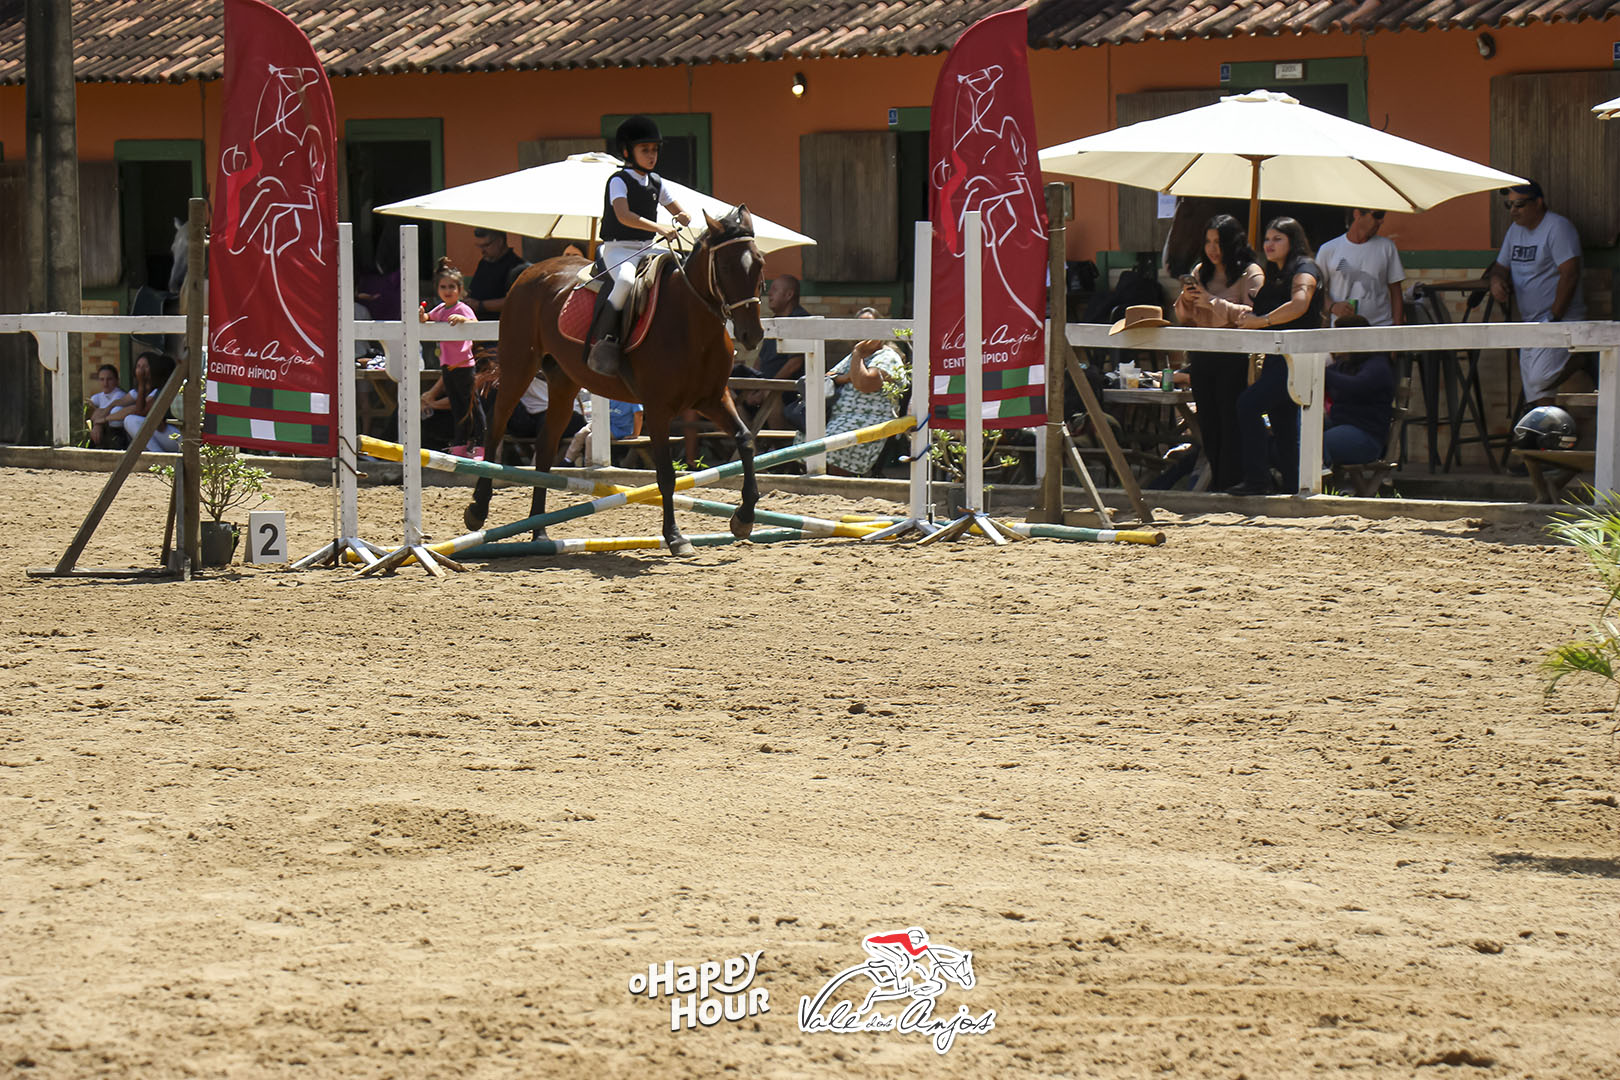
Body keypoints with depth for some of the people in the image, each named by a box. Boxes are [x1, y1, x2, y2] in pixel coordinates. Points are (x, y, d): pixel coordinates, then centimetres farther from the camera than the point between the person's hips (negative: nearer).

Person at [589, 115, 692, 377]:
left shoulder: (656, 183, 13)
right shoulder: (619, 181, -8)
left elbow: (680, 212, 20)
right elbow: (624, 215, -24)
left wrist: (682, 218, -7)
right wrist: (658, 228, -35)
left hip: (648, 248, 7)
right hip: (618, 248, -7)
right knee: (627, 279, -37)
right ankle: (603, 338, -31)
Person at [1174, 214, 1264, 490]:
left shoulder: (1251, 273, -4)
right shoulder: (1201, 271, 15)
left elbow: (1252, 314, -16)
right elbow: (1184, 317, 19)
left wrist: (1212, 301, -16)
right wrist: (1186, 299, -3)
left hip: (1234, 358, -6)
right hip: (1202, 358, 6)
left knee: (1231, 425, -6)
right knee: (1208, 425, 8)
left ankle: (1229, 486, -3)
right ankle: (1215, 484, 14)